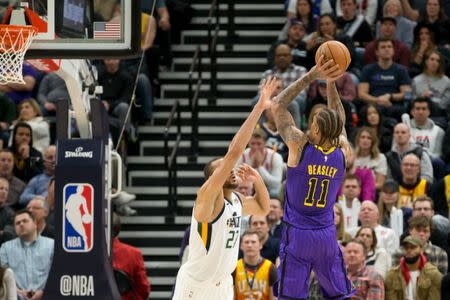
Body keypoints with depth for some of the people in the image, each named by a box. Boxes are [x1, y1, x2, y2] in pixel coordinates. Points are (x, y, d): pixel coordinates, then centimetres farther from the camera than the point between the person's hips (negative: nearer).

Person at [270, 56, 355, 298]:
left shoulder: (300, 146, -13)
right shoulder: (343, 153, -3)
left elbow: (278, 105, -4)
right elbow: (339, 121, 17)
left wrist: (311, 76, -5)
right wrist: (331, 84, 12)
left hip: (298, 235, -3)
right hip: (327, 235, 3)